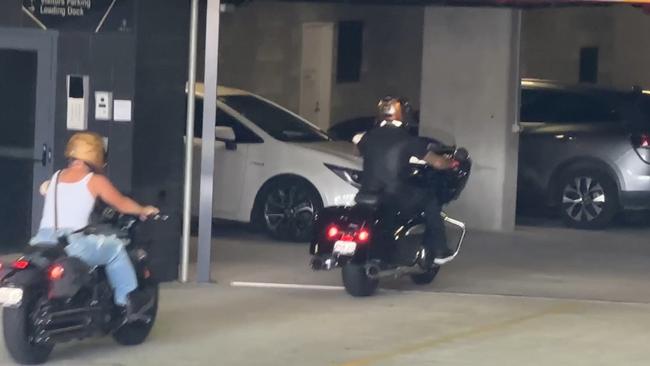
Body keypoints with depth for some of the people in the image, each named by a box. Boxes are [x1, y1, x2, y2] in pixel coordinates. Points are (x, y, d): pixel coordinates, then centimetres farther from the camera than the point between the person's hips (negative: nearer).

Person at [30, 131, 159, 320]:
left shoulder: (56, 177, 18)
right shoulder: (95, 180, 4)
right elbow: (122, 203, 13)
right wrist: (143, 211, 31)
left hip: (42, 240, 6)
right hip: (72, 244, -6)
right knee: (115, 248, 14)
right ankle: (127, 301, 16)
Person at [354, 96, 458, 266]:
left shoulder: (368, 137, 8)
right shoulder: (407, 140, -2)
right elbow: (437, 162, 2)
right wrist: (452, 163, 23)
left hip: (367, 194, 4)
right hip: (396, 197, -4)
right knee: (430, 201, 19)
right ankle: (438, 249, 15)